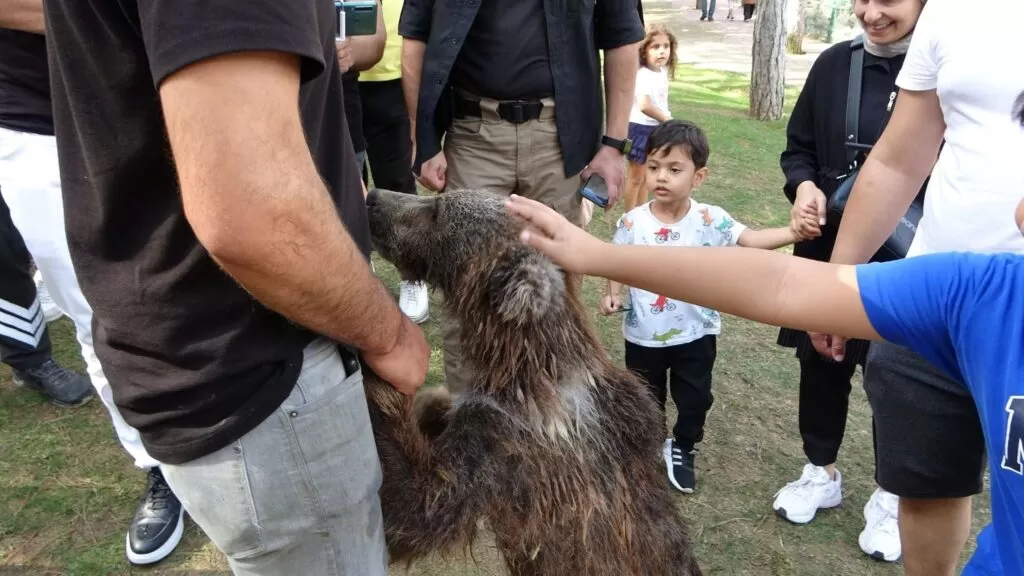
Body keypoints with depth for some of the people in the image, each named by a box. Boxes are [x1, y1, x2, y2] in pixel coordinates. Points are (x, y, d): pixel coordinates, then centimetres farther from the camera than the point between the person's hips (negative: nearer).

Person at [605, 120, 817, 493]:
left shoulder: (710, 220, -13)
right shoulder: (632, 222, -12)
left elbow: (752, 240, -21)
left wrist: (793, 232, -37)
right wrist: (612, 293, -15)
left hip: (695, 333, 0)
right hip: (644, 334, 0)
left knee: (695, 398, 16)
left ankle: (682, 448, 42)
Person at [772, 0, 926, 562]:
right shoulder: (834, 63, 1)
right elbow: (798, 147, 9)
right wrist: (804, 185, -11)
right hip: (828, 249, 3)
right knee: (820, 361, 15)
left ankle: (891, 495, 34)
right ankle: (821, 472, 38)